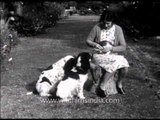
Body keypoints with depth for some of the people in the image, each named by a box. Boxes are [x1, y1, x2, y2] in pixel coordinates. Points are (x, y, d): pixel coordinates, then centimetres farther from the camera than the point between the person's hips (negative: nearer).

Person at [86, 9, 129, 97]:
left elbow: (123, 47, -7)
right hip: (99, 55, -2)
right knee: (116, 62, -31)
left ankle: (119, 83, 9)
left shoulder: (118, 29, -3)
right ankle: (102, 86, -13)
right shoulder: (97, 27, -6)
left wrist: (110, 48, -21)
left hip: (113, 55, 2)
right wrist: (95, 45, -18)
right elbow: (88, 41, 3)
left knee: (125, 67, -25)